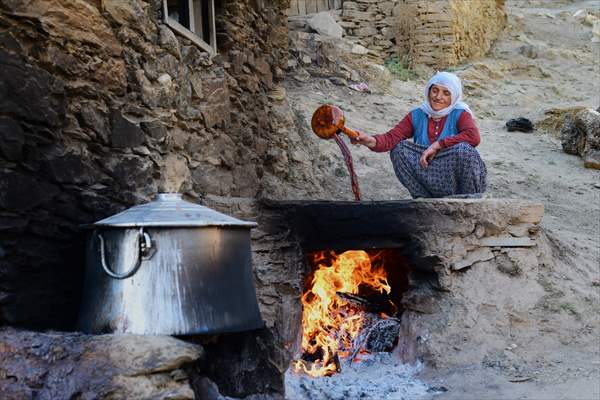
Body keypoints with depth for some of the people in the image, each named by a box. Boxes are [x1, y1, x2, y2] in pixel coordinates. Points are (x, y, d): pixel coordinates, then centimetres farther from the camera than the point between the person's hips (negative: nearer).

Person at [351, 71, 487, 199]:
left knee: (462, 149, -31)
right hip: (431, 181, 3)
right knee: (399, 149, -14)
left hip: (459, 180, -3)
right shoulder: (417, 115, 5)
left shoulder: (460, 114, -3)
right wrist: (371, 141, -31)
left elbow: (474, 136, -24)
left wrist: (437, 145, -24)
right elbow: (391, 138, -9)